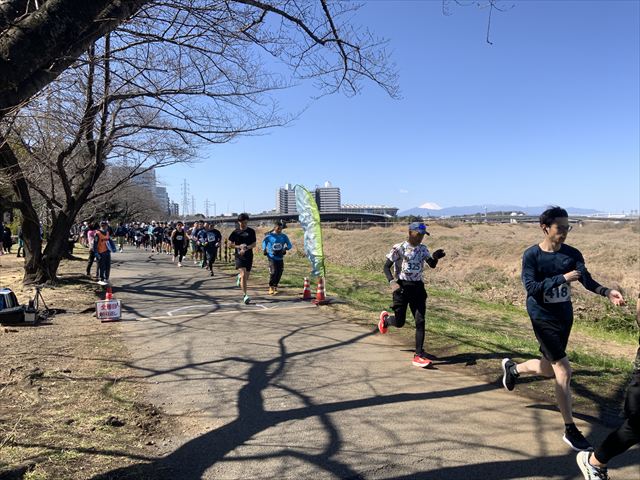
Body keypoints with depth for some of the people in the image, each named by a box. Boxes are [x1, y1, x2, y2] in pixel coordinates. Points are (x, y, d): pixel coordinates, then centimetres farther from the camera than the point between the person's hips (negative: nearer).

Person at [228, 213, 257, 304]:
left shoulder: (251, 231, 4)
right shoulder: (235, 232, 2)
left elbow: (254, 244, 1)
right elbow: (230, 243, 6)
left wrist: (246, 248, -17)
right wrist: (239, 246, -10)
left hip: (249, 256, 2)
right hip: (239, 256, -2)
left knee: (246, 277, 9)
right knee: (243, 274, -17)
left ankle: (239, 277, 47)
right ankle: (245, 295, -13)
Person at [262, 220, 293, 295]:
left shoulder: (284, 236, 3)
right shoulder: (269, 236, -4)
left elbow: (290, 245, 4)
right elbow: (264, 242, 13)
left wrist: (285, 248, -15)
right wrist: (264, 250, 3)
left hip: (280, 258, 3)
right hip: (272, 257, -3)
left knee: (279, 273, 4)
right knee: (273, 272, -15)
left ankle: (275, 287, 25)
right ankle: (271, 287, 6)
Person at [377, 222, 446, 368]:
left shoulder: (423, 249, 7)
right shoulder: (399, 248, -8)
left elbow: (432, 265, -3)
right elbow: (386, 267, -8)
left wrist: (435, 257, -26)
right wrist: (392, 282, -23)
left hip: (418, 287, 4)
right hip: (402, 287, -4)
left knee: (420, 321, -3)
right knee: (399, 322, 4)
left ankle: (419, 355, 2)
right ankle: (385, 318, 39)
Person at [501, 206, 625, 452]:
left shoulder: (572, 254, 0)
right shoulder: (532, 255, -12)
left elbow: (587, 280, -11)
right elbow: (531, 288, -20)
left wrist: (607, 291, -30)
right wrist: (562, 278, -29)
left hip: (565, 317, 6)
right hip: (543, 318, -5)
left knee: (549, 368, 17)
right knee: (564, 371, -8)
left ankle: (513, 368, 47)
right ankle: (570, 431, 7)